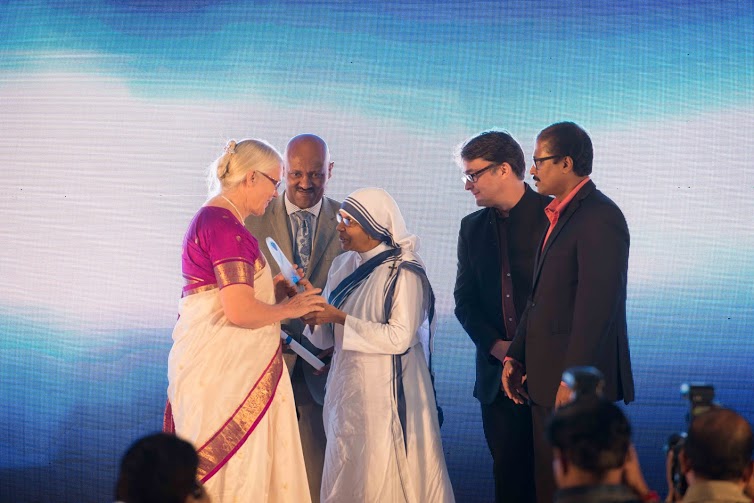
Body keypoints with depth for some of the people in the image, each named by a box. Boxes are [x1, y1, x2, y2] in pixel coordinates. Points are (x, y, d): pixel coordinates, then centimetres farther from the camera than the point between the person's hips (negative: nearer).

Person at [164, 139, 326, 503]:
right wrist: (287, 309, -9)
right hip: (221, 367, -10)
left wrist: (273, 287, 14)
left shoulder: (213, 218, 14)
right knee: (231, 465, -3)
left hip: (220, 360, 10)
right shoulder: (227, 227, -19)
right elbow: (240, 311, -25)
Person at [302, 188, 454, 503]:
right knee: (346, 475, 10)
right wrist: (315, 315, -10)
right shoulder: (342, 267, 9)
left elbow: (399, 337, -20)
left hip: (386, 392, -7)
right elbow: (327, 338, 12)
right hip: (347, 387, 7)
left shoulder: (403, 272, -11)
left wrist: (339, 318, -20)